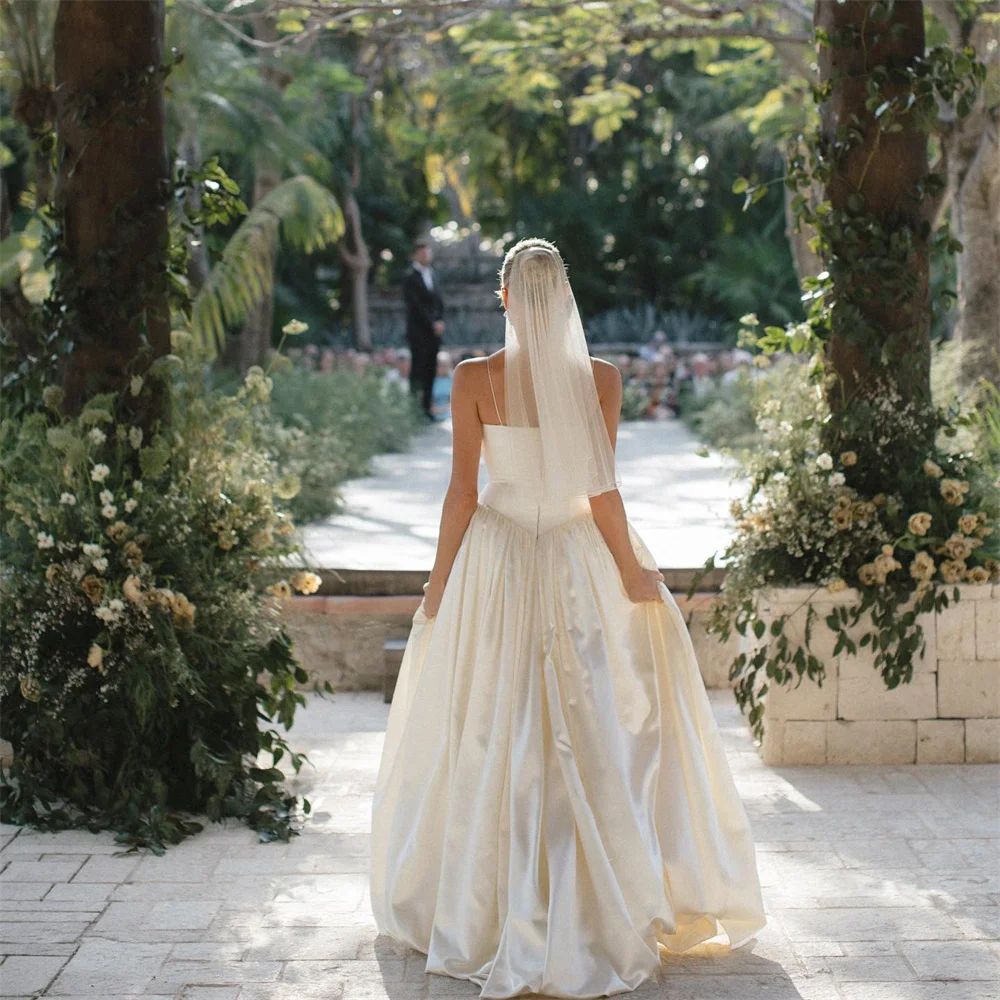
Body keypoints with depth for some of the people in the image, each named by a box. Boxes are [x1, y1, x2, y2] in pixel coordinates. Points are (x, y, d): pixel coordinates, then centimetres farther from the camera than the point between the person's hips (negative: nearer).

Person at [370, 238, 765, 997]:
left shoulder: (474, 380, -7)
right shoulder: (600, 378, -7)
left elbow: (463, 490, -5)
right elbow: (601, 489, -9)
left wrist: (442, 575, 5)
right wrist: (631, 567, 1)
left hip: (495, 564, 0)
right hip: (578, 562, 0)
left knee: (488, 740, 9)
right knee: (594, 739, 7)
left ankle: (482, 914, 16)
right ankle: (602, 914, 12)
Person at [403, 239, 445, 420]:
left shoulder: (432, 275, 16)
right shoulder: (411, 277, -6)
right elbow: (416, 305, -13)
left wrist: (440, 321, 0)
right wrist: (433, 323, -14)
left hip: (434, 331, 7)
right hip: (418, 332, -7)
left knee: (430, 371, 5)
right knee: (418, 370, -8)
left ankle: (426, 408, 8)